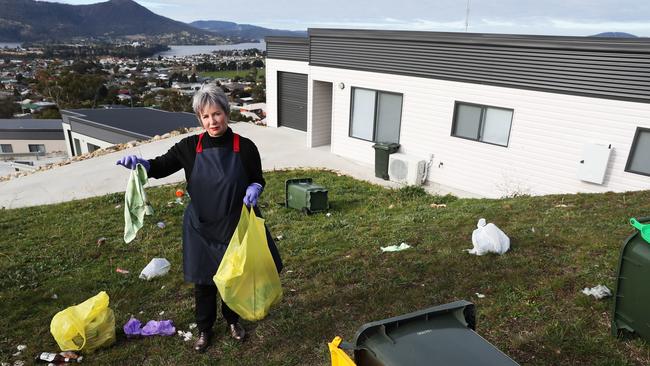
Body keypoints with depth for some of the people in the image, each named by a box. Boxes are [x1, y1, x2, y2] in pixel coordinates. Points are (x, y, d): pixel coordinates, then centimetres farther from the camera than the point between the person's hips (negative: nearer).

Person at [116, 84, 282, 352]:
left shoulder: (245, 147, -10)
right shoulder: (190, 147, -8)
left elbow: (258, 179, 2)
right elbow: (161, 166, 1)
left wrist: (254, 189, -21)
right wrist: (140, 163, -20)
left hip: (236, 226, 0)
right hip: (201, 228, 1)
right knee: (203, 281, 14)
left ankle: (232, 319, 45)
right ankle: (204, 328, 40)